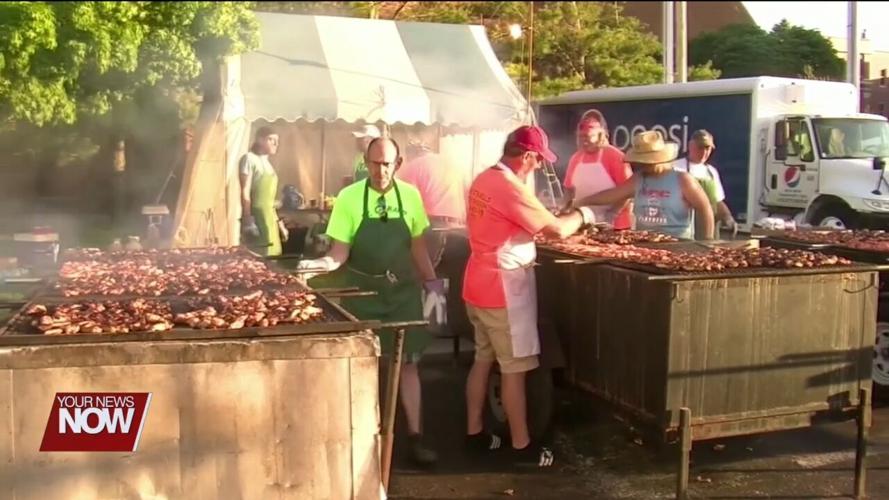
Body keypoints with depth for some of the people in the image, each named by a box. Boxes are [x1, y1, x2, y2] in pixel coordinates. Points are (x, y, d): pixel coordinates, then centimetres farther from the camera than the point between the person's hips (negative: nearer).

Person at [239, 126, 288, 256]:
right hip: (256, 217, -8)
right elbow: (245, 192, -11)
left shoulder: (267, 163, 18)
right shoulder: (249, 159, -5)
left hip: (270, 218, 9)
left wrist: (279, 223, 18)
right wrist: (247, 221, -19)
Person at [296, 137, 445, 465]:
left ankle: (415, 436, 14)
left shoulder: (410, 195, -3)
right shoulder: (349, 197, -11)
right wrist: (322, 264, -30)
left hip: (403, 291, 2)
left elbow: (418, 246, 7)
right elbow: (340, 252, -11)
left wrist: (432, 282, 6)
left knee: (408, 362, 6)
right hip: (362, 292, -2)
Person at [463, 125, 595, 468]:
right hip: (504, 288, -9)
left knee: (483, 360, 17)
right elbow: (557, 230, -19)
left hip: (480, 284, 9)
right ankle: (521, 446, 8)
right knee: (514, 369, 0)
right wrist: (581, 215, 0)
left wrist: (547, 222, 12)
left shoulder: (484, 180, 8)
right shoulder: (510, 187, -20)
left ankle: (474, 432, 25)